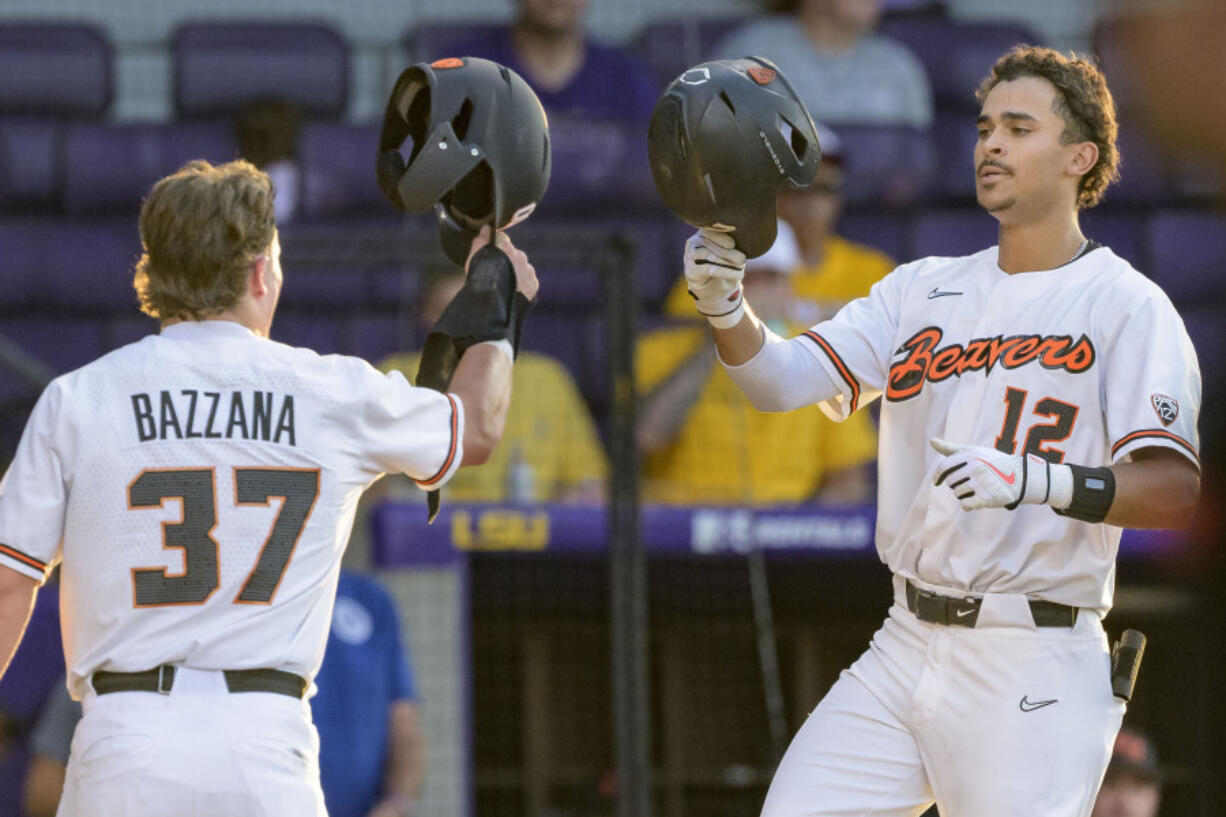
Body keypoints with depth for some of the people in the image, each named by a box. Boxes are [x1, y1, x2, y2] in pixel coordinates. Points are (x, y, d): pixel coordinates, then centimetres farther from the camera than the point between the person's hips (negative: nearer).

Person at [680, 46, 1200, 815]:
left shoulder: (1126, 305, -4)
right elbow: (785, 377, 3)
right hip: (904, 652, 5)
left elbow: (1176, 491, -15)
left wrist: (1038, 478, -31)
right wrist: (727, 306, -17)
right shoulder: (924, 290, 14)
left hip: (1034, 673, -5)